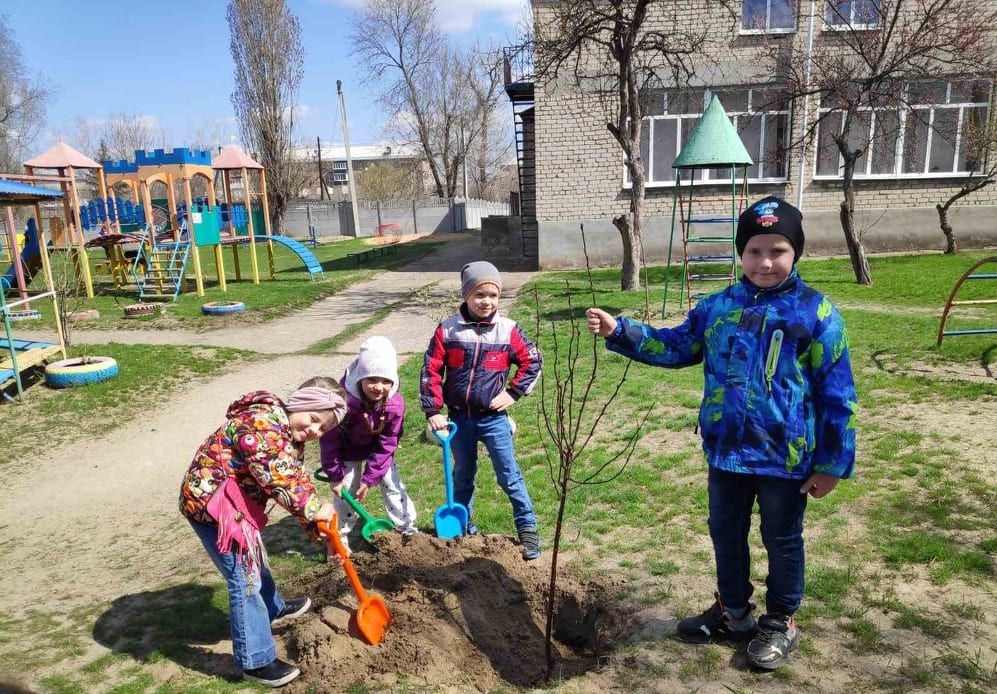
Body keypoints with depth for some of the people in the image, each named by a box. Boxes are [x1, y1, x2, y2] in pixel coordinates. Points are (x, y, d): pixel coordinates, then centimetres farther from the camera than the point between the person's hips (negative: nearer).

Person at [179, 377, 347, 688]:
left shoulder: (292, 438, 5)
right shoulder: (263, 423, -27)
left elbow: (299, 484, 6)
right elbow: (277, 481, -30)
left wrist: (321, 530, -1)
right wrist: (315, 509, -19)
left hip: (237, 501, 10)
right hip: (209, 500, -10)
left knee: (254, 558, 27)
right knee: (244, 575, -5)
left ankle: (273, 609, 52)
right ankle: (255, 662, 7)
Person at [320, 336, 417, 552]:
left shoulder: (395, 404, -30)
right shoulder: (344, 400, -38)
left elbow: (387, 444, -20)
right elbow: (330, 440, -24)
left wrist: (370, 478, -19)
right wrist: (335, 475, -17)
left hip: (378, 451, 2)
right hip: (349, 452, -2)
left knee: (392, 485, 5)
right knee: (345, 492, 1)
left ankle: (408, 530, 21)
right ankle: (339, 538, 21)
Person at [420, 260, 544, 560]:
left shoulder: (508, 329, -8)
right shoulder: (448, 329, -8)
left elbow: (533, 361, 2)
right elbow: (431, 370, -4)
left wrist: (513, 393, -4)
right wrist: (433, 411, -6)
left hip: (493, 418, -1)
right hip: (459, 418, 1)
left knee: (509, 475, 3)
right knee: (462, 475, 18)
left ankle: (528, 528, 16)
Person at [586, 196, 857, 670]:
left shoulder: (817, 313, -12)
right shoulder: (718, 307, 0)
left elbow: (837, 394, -9)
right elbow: (674, 346, 7)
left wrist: (832, 464, -9)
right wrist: (619, 331, -7)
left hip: (786, 456, -4)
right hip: (726, 451, 5)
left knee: (782, 541, 15)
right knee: (725, 534, 19)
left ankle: (780, 623, 37)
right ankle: (733, 612, 42)